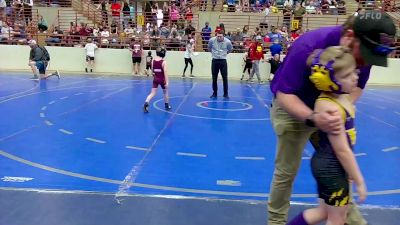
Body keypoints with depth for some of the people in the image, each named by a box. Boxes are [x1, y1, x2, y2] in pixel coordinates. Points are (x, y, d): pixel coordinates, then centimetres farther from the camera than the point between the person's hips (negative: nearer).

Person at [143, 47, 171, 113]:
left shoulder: (153, 61, -1)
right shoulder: (164, 62, -14)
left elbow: (153, 70, 10)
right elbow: (165, 72, -19)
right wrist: (167, 82, -20)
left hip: (155, 79, 3)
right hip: (162, 79, -3)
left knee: (152, 93, 3)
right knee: (165, 92, 18)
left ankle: (146, 104, -19)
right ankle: (167, 106, 31)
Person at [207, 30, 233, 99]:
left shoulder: (227, 42, -11)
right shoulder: (212, 40, -10)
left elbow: (230, 50, 11)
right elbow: (209, 48, 13)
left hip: (223, 61, -1)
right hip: (215, 60, 1)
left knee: (225, 78, -1)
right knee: (214, 78, 4)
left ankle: (225, 94, 9)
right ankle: (214, 93, 14)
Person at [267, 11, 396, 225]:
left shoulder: (363, 49, -16)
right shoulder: (308, 48, -34)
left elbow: (357, 85, -5)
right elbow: (284, 94, -32)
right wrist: (313, 118, -49)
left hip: (330, 110, 6)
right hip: (292, 109, -5)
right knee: (286, 171, 2)